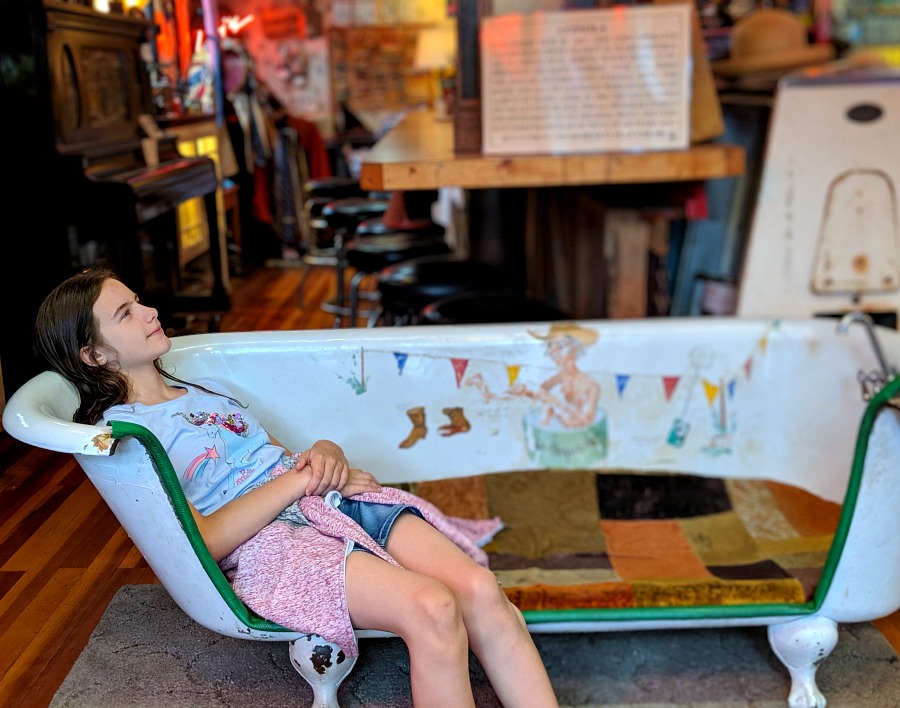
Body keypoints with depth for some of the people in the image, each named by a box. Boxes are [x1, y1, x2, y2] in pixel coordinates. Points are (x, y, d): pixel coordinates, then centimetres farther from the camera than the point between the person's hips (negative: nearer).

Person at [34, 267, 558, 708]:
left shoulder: (207, 388, 27)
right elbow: (206, 540, -10)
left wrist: (327, 453, 1)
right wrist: (300, 479, -11)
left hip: (333, 502, 7)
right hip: (265, 541, -7)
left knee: (481, 589, -19)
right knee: (433, 609, -32)